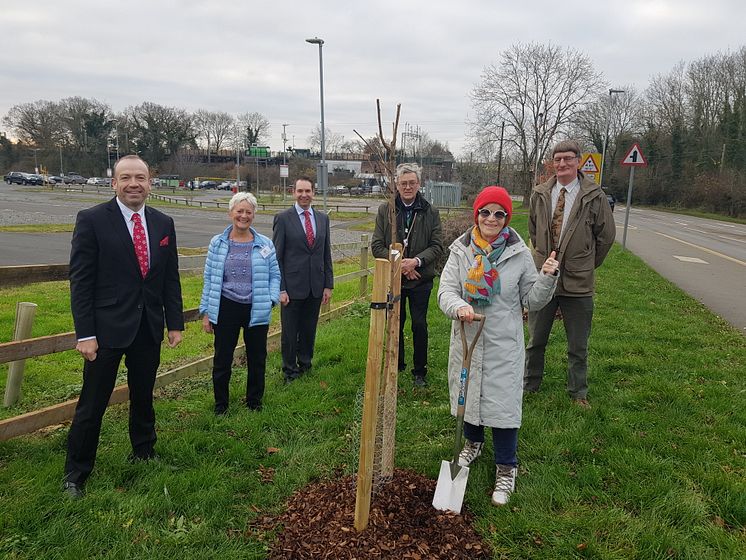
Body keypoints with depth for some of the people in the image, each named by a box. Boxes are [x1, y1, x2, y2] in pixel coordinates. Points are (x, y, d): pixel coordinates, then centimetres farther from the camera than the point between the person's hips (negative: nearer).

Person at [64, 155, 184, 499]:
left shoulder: (163, 223, 5)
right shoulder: (92, 220, -8)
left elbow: (171, 277, 9)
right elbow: (80, 280, -9)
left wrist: (175, 323, 6)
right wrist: (85, 334, -13)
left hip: (149, 329, 4)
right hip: (107, 329, -4)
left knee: (143, 398, 18)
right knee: (92, 405, 5)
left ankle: (144, 454, 38)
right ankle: (75, 475, 22)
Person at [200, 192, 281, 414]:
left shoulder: (265, 244, 1)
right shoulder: (217, 243, 1)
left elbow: (275, 275, 6)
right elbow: (209, 279, 4)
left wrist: (271, 299, -10)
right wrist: (206, 312, 2)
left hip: (257, 311, 1)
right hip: (226, 309, 0)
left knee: (257, 358, 12)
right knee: (222, 359, 9)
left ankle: (254, 401, 33)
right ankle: (220, 403, 29)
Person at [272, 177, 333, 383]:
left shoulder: (323, 218, 8)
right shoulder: (283, 218, -5)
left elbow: (326, 254, 11)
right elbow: (276, 257, -6)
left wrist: (328, 285, 7)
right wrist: (280, 289, -11)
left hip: (315, 288, 4)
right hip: (292, 287, -4)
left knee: (309, 331, 13)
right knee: (290, 332, 6)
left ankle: (305, 365, 32)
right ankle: (290, 371, 23)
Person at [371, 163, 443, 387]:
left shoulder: (430, 212, 0)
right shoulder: (385, 210, 0)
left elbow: (437, 246, -2)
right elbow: (377, 245, -2)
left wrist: (416, 261, -18)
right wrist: (398, 264, -13)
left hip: (420, 279, -1)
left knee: (419, 326, 5)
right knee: (395, 324, 13)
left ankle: (420, 371, 20)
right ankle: (397, 366, 30)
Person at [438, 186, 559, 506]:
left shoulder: (519, 254, -4)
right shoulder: (461, 251, -2)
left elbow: (532, 301, 1)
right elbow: (446, 291, -8)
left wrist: (547, 278, -17)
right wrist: (459, 306, -30)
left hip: (503, 343, -2)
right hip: (467, 339, 2)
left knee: (503, 401, 1)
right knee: (467, 393, 19)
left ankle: (506, 469, 20)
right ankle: (473, 442, 48)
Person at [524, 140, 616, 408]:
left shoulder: (594, 196, -7)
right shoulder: (540, 194, 1)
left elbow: (606, 235, 2)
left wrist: (587, 265, 7)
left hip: (578, 283, -2)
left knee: (578, 346, 11)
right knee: (536, 340, 15)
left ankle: (578, 393, 29)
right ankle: (529, 385, 33)